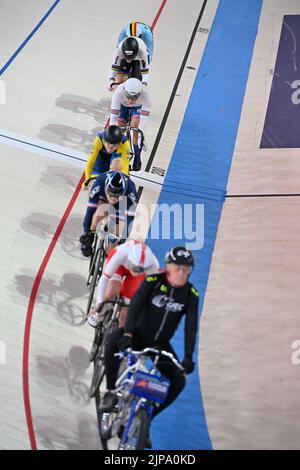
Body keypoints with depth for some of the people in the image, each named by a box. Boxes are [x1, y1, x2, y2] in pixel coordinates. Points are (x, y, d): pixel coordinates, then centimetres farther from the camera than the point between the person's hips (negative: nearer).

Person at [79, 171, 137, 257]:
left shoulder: (130, 191, -42)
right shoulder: (99, 185, -41)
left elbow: (129, 218, -39)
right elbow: (90, 211, -38)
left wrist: (123, 239, -41)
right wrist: (85, 233, -38)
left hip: (123, 202, 0)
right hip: (103, 197, 0)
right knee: (101, 209, -27)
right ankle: (90, 236, -10)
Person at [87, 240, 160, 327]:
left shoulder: (153, 266, -39)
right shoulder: (120, 253, -44)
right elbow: (104, 279, -36)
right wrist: (99, 303, -32)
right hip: (120, 264, -1)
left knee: (125, 311, -5)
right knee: (112, 291, -29)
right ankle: (99, 312, 1)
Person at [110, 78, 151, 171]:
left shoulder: (145, 95, -43)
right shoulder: (119, 92, -42)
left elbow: (144, 118, -39)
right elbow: (113, 116, -39)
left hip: (138, 107, -1)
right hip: (123, 105, 1)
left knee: (136, 128, -19)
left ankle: (137, 158, -5)